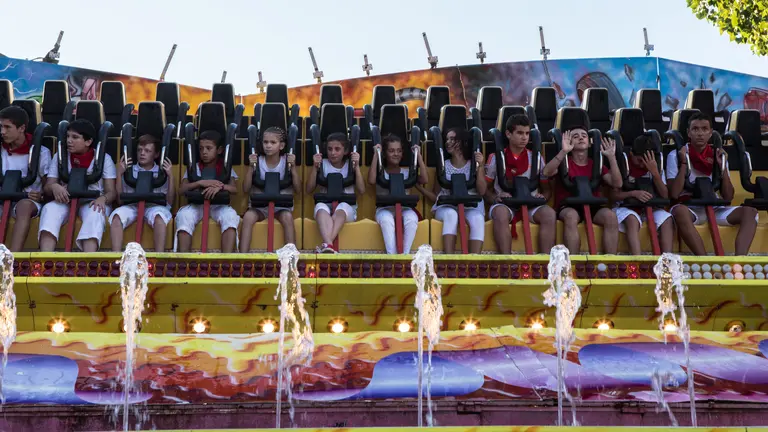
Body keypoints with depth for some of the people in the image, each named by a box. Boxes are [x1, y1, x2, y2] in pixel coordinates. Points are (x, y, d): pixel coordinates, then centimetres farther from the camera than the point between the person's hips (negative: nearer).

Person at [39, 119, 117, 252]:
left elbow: (111, 192, -3)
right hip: (66, 202, 2)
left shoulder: (103, 158, 3)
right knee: (49, 208, -32)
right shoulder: (59, 158, 9)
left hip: (92, 202, -2)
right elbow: (47, 188, 4)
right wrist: (54, 187, -22)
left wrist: (102, 199, -28)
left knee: (95, 212, -38)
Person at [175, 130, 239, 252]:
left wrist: (220, 186, -31)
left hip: (218, 205, -1)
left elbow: (234, 189, -9)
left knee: (230, 215, -34)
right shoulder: (194, 168, 8)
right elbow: (181, 190, -4)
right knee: (184, 214, -32)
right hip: (197, 205, 1)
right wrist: (201, 183, -20)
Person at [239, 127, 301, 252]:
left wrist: (293, 166, -14)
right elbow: (246, 189, -3)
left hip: (281, 205, -1)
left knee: (287, 216, -34)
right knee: (248, 216, -30)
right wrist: (251, 167, -11)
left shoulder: (286, 161, 1)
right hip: (260, 205, 1)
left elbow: (298, 188, -5)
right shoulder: (258, 161, 2)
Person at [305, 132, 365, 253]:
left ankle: (325, 244, -53)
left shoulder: (350, 166, 11)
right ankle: (329, 245, -57)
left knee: (341, 208, -37)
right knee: (321, 207, -36)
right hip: (326, 203, 0)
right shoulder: (323, 164, 11)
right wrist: (315, 167, -3)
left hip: (347, 207, 0)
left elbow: (361, 190, -1)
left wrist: (357, 166, -5)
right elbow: (309, 190, 5)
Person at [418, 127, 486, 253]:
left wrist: (480, 167, -9)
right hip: (446, 207, 0)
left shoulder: (474, 164, 12)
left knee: (478, 219, -37)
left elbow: (481, 191, 0)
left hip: (470, 206, 0)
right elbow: (436, 196, 13)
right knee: (451, 214, -38)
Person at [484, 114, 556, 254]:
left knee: (549, 213, -31)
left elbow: (547, 188, 17)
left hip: (531, 205, 2)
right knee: (500, 213, -38)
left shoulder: (536, 158, 14)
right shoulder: (495, 158, 8)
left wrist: (542, 196, -6)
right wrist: (495, 198, -13)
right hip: (504, 204, -2)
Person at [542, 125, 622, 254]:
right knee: (571, 215, -38)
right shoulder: (564, 162, 8)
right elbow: (546, 173, -13)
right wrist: (563, 152, -23)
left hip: (592, 207, 3)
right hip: (568, 207, -3)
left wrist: (611, 157, -6)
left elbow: (617, 184, 3)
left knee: (610, 215, -30)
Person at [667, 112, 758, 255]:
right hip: (689, 208, -4)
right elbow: (674, 194, -12)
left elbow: (728, 197, 3)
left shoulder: (717, 156, 9)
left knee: (749, 211, -21)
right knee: (679, 211, -39)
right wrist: (684, 163, -15)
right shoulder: (676, 155, -1)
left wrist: (723, 167, -7)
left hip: (714, 208, 4)